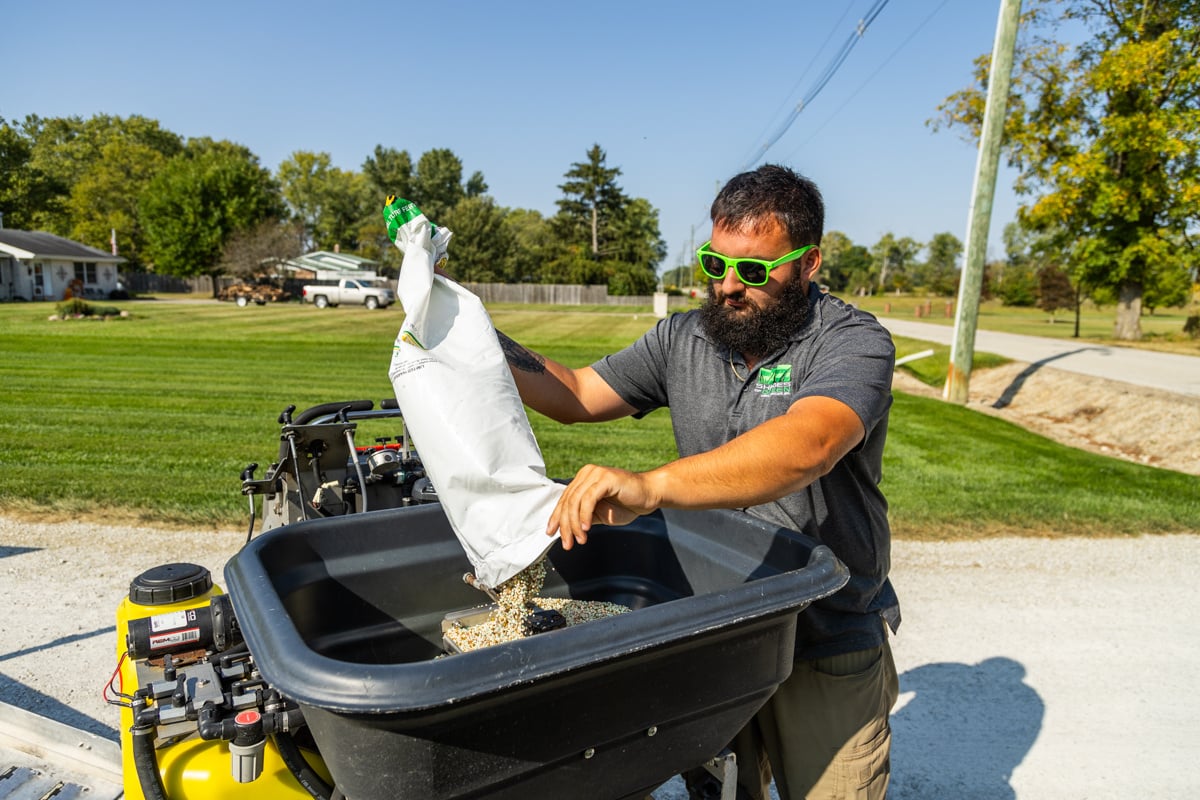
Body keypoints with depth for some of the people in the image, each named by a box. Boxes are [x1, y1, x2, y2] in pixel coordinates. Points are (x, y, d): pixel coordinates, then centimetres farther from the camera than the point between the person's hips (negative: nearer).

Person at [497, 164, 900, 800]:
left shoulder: (853, 342, -16)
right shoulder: (683, 338, 2)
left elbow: (807, 447, -37)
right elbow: (576, 395, 6)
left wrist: (650, 485, -51)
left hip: (828, 655, -4)